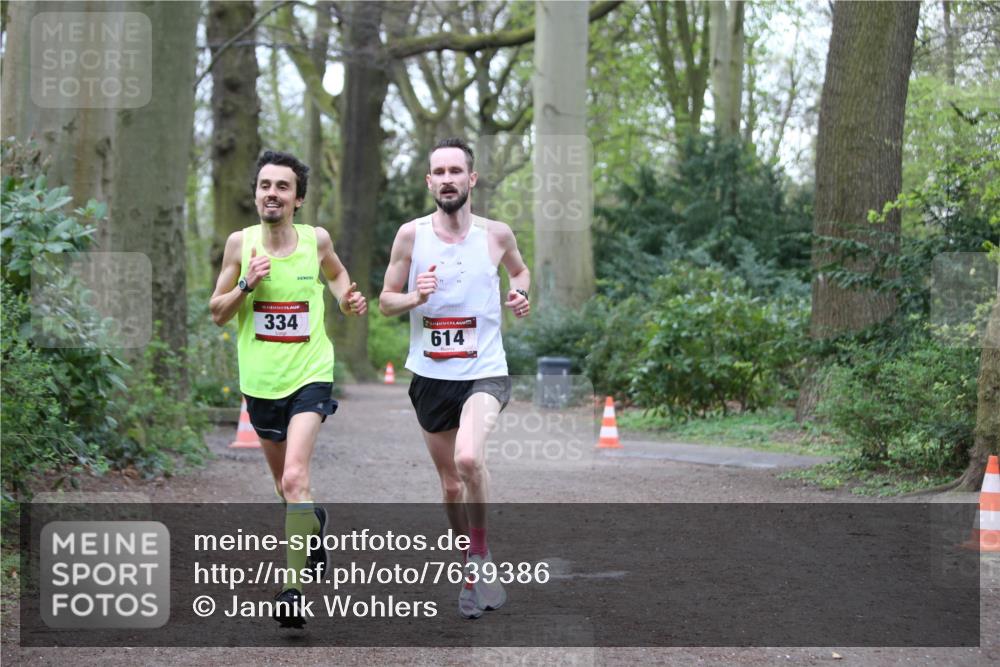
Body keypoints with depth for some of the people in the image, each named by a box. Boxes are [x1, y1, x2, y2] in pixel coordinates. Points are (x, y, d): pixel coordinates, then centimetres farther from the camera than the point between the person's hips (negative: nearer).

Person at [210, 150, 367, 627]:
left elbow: (335, 273, 20)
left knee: (294, 479, -21)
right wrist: (246, 284, -15)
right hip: (260, 382, 3)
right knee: (285, 484, 18)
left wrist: (346, 299, -1)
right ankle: (312, 521, 50)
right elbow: (216, 313, 2)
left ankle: (294, 587, -20)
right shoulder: (240, 243, -3)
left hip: (309, 376, -3)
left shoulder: (317, 240, -3)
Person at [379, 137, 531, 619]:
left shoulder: (496, 234, -2)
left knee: (468, 457, -29)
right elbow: (385, 302, 4)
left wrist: (519, 295, -2)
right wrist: (414, 298, -17)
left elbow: (519, 270, 20)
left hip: (484, 372, -2)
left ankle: (479, 558, -9)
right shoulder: (411, 235, -3)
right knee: (450, 483, 12)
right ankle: (472, 570, 33)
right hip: (430, 376, 2)